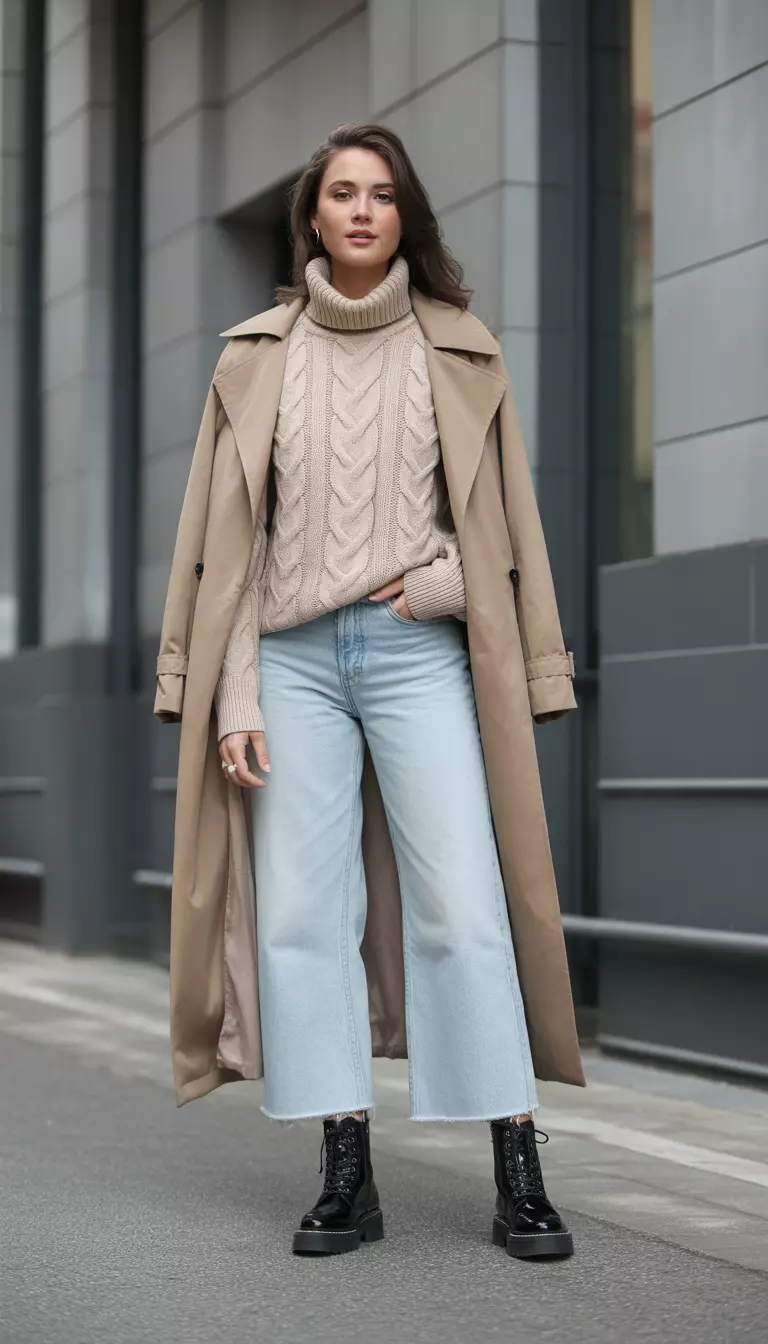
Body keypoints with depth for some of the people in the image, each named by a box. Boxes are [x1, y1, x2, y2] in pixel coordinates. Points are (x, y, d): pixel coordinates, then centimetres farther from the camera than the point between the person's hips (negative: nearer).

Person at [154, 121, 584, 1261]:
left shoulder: (459, 352, 9)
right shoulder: (258, 356, 10)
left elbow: (506, 519, 13)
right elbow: (227, 536, 7)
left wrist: (443, 580, -5)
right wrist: (234, 694, -1)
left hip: (419, 651, -1)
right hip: (292, 655, 1)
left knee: (463, 904, -8)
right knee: (303, 910, -2)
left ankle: (519, 1176, -3)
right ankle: (348, 1176, 4)